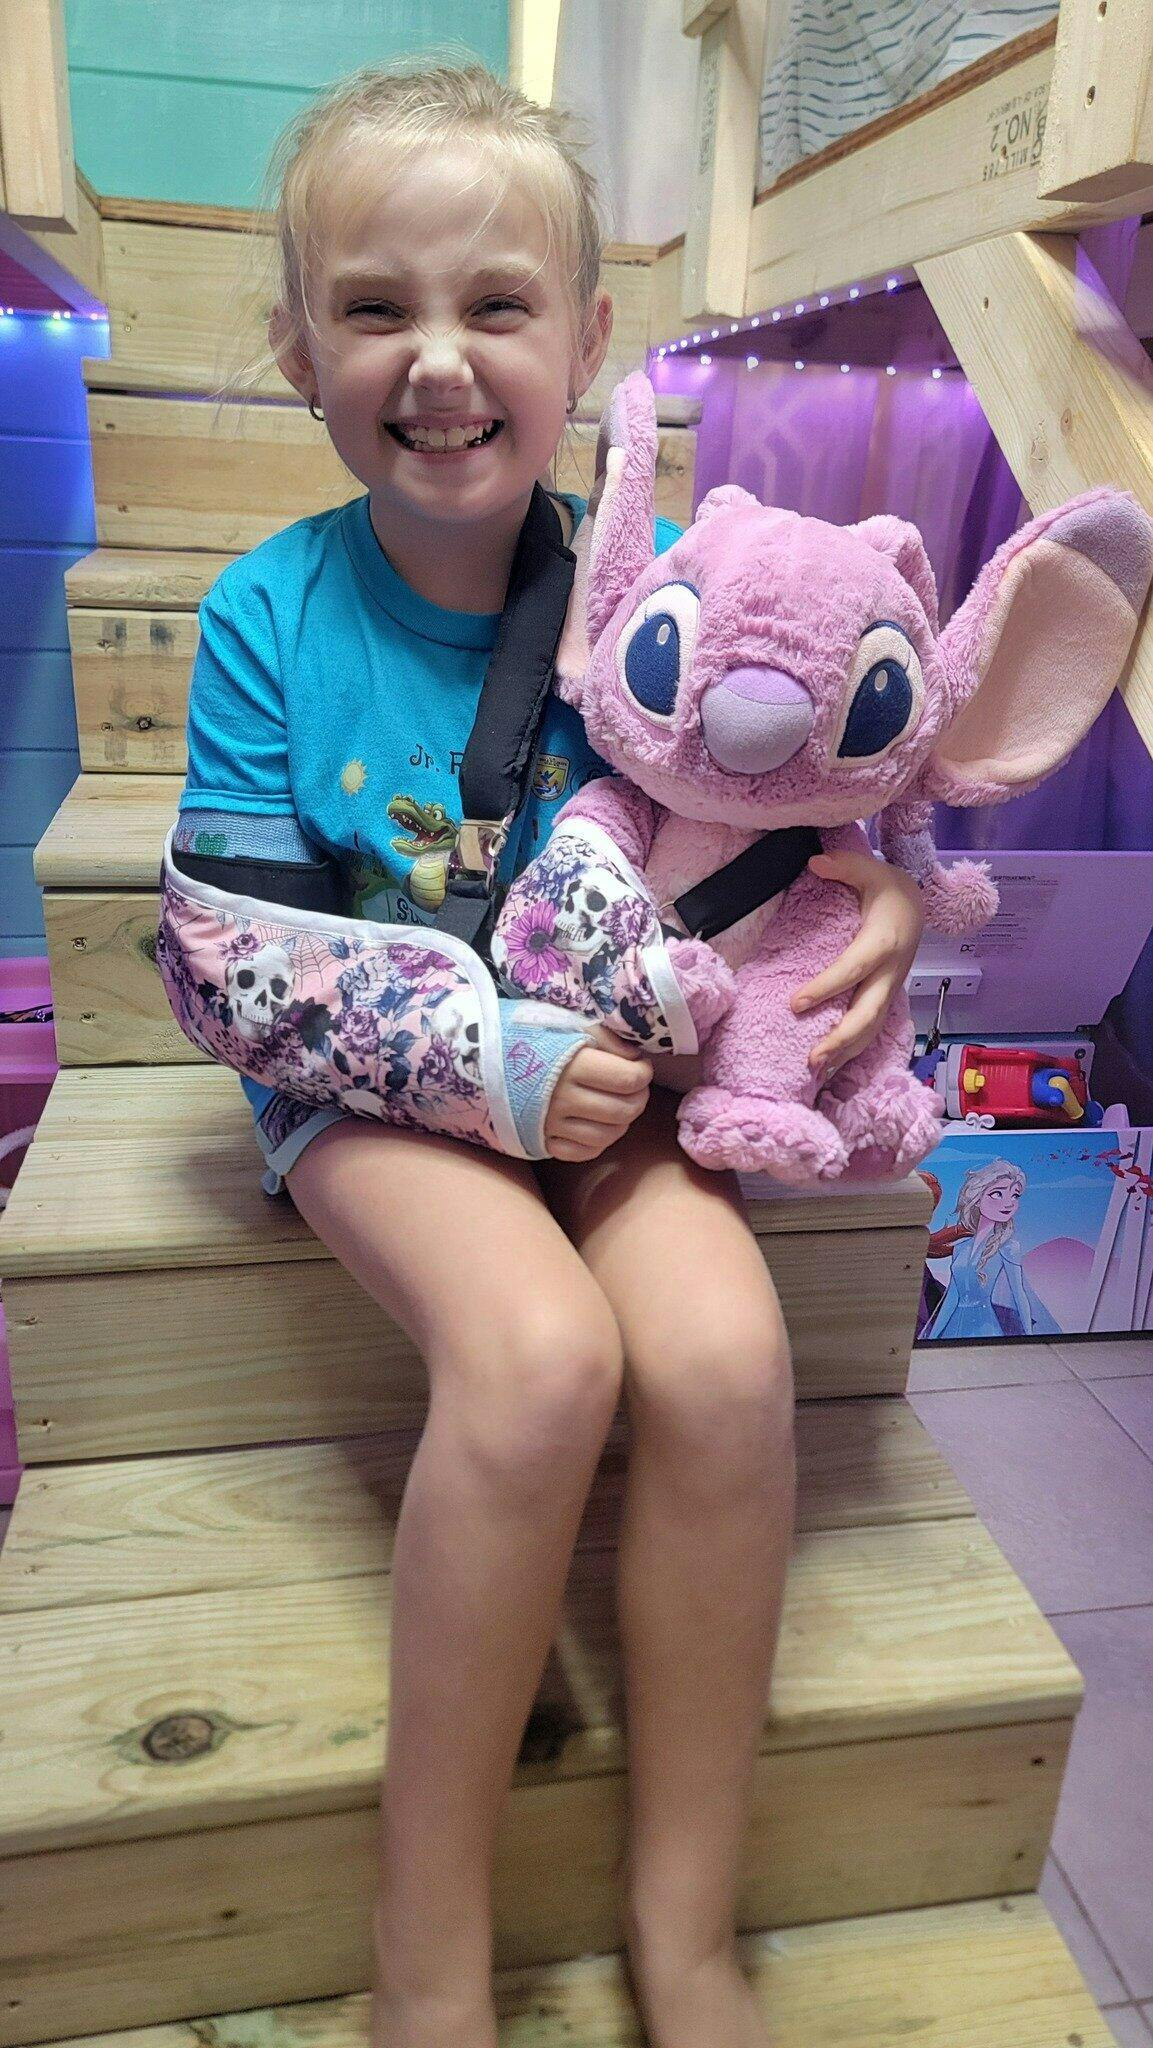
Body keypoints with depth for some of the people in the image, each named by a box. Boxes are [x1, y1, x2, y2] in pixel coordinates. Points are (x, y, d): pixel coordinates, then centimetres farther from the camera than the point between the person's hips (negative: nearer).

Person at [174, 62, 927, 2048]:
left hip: (617, 1065, 2)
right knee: (540, 1349, -30)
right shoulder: (270, 614, -5)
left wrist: (882, 902, -16)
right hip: (372, 1082, -1)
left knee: (723, 1350, -26)